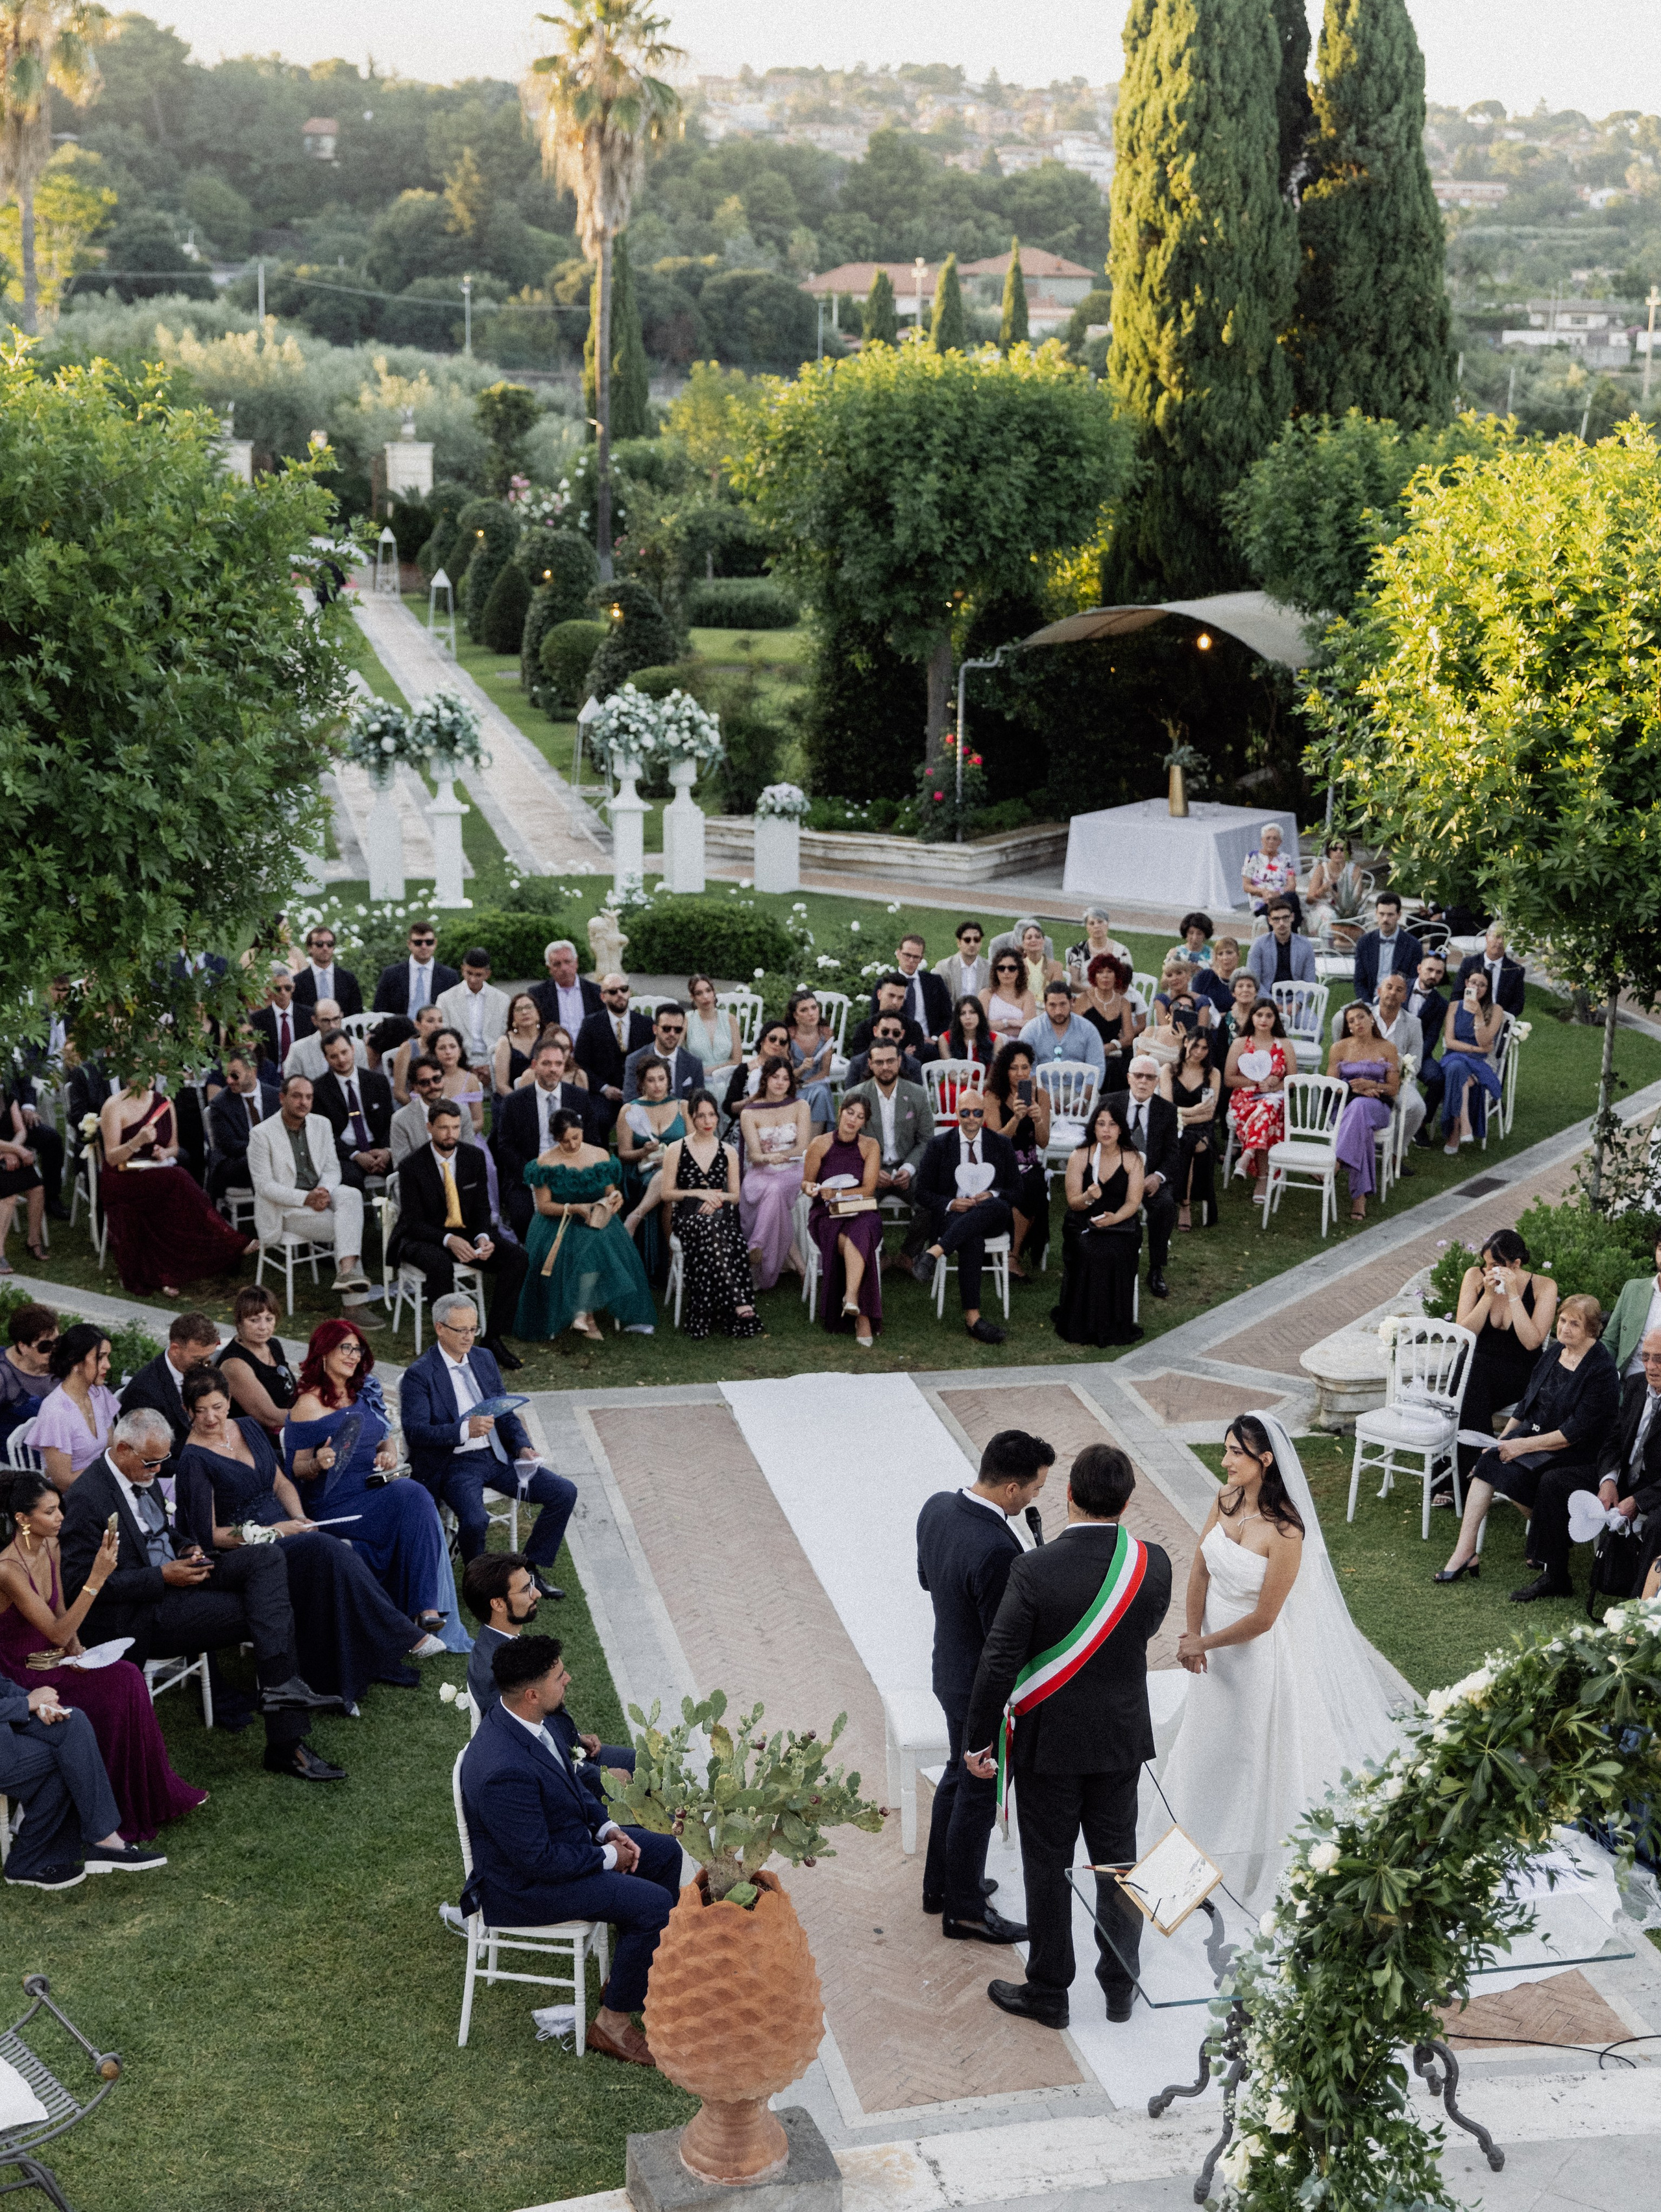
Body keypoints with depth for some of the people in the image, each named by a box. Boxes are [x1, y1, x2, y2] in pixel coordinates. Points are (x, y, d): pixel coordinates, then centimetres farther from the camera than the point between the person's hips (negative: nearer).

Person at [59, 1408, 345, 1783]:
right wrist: (163, 1576, -22)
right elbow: (81, 1583, -21)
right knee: (274, 1613, -18)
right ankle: (286, 1746, -15)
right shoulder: (86, 1499, -17)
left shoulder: (142, 1477, 11)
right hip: (140, 1618, -9)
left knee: (267, 1556, -14)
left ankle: (281, 1684, -24)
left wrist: (186, 1552, 5)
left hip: (174, 1579, 9)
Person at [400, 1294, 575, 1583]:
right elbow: (415, 1432, -19)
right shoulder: (419, 1375, -8)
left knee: (564, 1493, -7)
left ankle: (532, 1568, 7)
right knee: (476, 1520, -34)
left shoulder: (484, 1358, 13)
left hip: (498, 1457, 6)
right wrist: (465, 1430, -32)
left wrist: (522, 1447, -1)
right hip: (454, 1466, -6)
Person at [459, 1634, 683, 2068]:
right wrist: (607, 1857, -16)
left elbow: (569, 1781, 10)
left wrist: (608, 1829, -1)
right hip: (524, 1885, -10)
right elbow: (538, 1860, -29)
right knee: (654, 1904, -16)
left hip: (562, 1839, 10)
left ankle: (643, 1974, 30)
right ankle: (611, 2022, 2)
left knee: (665, 1851, 14)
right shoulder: (505, 1771, -37)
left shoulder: (521, 1718, -8)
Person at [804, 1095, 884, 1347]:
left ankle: (851, 1298, -52)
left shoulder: (870, 1146, 2)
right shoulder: (820, 1144, 0)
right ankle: (862, 1316, -32)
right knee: (852, 1241, -33)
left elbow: (868, 1189, -3)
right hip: (827, 1215, 0)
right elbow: (806, 1181, 11)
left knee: (859, 1233, -37)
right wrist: (810, 1188, -13)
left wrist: (836, 1193, -16)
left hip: (862, 1214, 0)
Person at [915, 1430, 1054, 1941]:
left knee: (959, 1776, 27)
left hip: (950, 1667, 9)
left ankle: (941, 1883, 43)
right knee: (979, 1795, 10)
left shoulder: (937, 1507, -9)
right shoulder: (997, 1550, -36)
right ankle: (965, 1911, 28)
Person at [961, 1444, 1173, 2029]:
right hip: (1123, 1738, 3)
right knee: (1117, 1860, 18)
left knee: (1048, 1867, 11)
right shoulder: (1153, 1564, -13)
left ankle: (1048, 1992, 25)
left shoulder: (1035, 1570, -23)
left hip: (1049, 1742, -3)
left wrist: (978, 1741, -7)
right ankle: (1121, 1985, 31)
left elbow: (998, 1664, -19)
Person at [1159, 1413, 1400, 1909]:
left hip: (1256, 1650, -7)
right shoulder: (1226, 1499, -11)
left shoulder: (1285, 1532, -30)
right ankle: (1206, 1838, 51)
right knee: (1208, 1740, 26)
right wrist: (1193, 1634, -11)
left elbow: (1262, 1619, -24)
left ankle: (1252, 1856, 37)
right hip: (1214, 1643, 7)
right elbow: (1200, 1568, -1)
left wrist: (1203, 1642, -13)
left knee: (1254, 1751, 14)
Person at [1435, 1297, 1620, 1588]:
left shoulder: (1602, 1370, -14)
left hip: (1572, 1453, -6)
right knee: (1489, 1461, -20)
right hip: (1532, 1432, 6)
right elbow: (1527, 1402, 16)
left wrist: (1524, 1445, -19)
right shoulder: (1553, 1351, 8)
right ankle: (1465, 1551, -26)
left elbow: (1577, 1432, -18)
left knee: (1509, 1473, -27)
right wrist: (1502, 1440, 6)